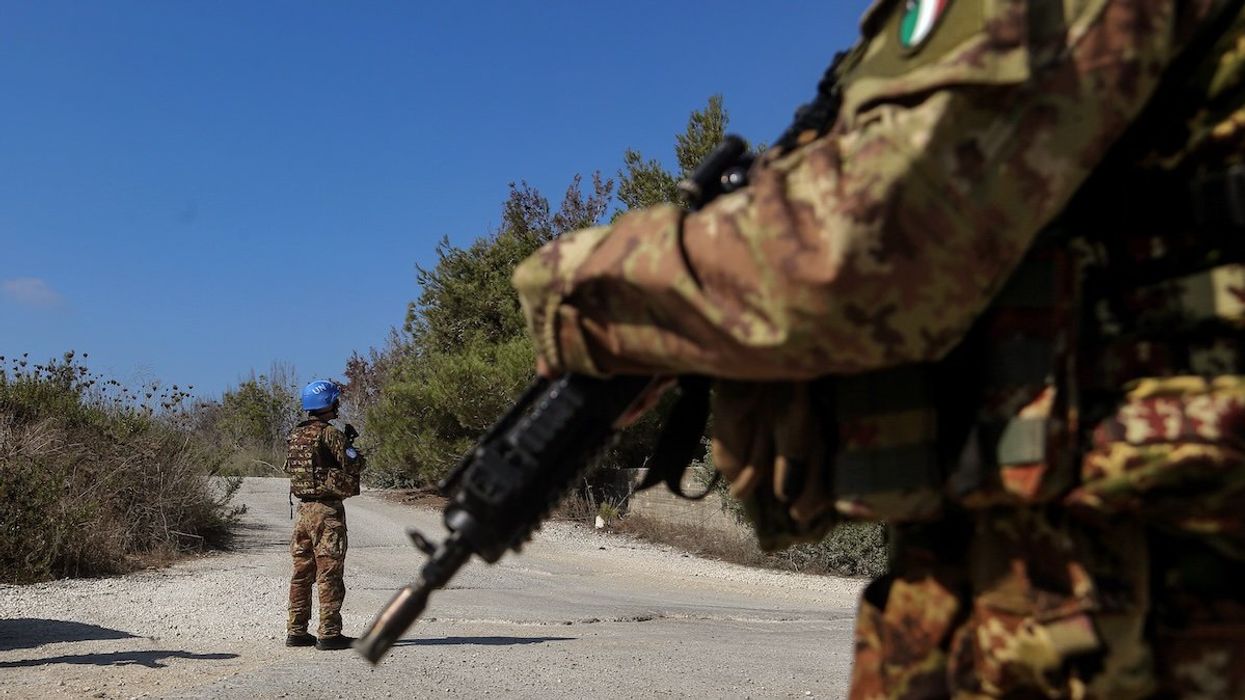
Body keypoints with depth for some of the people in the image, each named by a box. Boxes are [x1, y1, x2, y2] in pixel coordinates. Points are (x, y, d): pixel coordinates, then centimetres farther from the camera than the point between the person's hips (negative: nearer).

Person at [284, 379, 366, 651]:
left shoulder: (296, 434, 9)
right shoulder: (330, 434, -14)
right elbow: (353, 467, -13)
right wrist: (350, 446, 8)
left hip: (303, 508, 8)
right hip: (327, 509, -7)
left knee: (302, 572, 13)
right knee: (329, 573, -3)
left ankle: (296, 631, 18)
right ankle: (329, 633, 0)